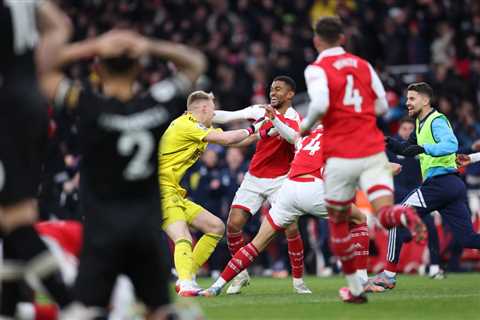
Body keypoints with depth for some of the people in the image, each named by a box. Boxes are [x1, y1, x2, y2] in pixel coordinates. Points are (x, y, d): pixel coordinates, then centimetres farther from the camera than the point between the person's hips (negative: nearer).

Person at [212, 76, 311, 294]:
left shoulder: (297, 120, -5)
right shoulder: (261, 111, 4)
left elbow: (296, 138, -26)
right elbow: (229, 116, 0)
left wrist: (277, 121, -39)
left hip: (280, 180, -3)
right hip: (254, 178, 3)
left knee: (291, 227, -16)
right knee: (233, 223, -8)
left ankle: (298, 280, 0)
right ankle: (241, 274, 10)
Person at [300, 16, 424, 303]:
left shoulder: (317, 69, -3)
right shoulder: (363, 65, 12)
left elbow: (320, 105, -20)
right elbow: (382, 107, 14)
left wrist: (306, 126, -2)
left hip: (341, 158, -3)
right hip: (374, 151, 3)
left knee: (338, 222, 16)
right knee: (384, 214, -8)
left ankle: (355, 288, 20)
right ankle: (404, 215, -46)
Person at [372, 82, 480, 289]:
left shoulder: (436, 121, -7)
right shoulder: (421, 123, 22)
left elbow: (451, 144, -24)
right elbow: (408, 149, 28)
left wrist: (422, 148, -33)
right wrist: (392, 144, 9)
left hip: (439, 182, -10)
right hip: (453, 185, 10)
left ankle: (388, 276, -1)